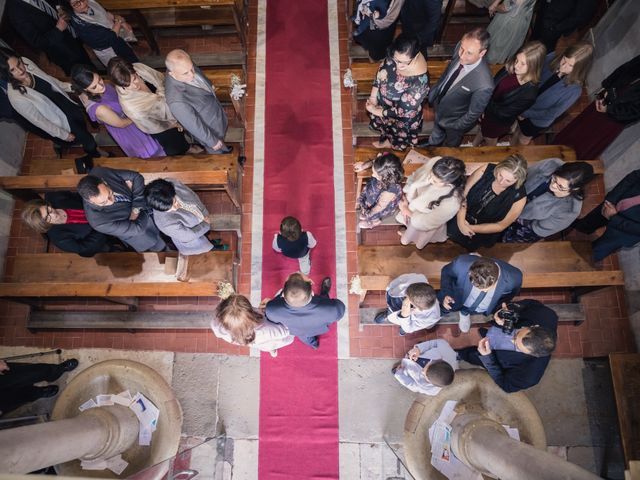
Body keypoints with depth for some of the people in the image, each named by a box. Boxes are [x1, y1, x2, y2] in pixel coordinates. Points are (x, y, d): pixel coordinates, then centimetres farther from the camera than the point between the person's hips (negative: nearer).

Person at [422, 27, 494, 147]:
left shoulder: (484, 85, -44)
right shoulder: (460, 47, -27)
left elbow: (473, 114, -26)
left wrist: (454, 127, -12)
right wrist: (434, 91, 7)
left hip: (455, 119, -5)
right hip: (439, 102, 5)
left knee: (451, 143, 29)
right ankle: (433, 143, 68)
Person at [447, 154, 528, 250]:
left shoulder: (519, 197, -22)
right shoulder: (487, 170, -19)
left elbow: (500, 226, -12)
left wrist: (470, 228, -19)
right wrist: (461, 221, -25)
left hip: (484, 231, -1)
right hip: (462, 216, 2)